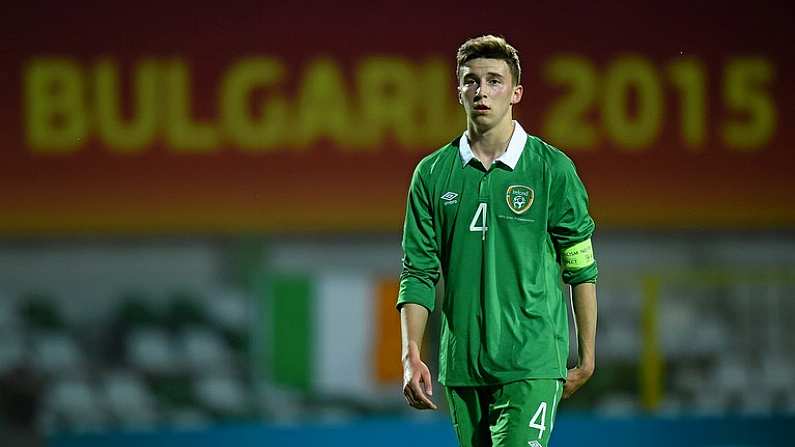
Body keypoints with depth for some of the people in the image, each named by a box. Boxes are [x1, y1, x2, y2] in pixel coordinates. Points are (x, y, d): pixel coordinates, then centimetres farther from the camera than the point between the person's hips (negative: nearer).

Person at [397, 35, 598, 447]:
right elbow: (419, 271, 7)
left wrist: (586, 358, 2)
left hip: (532, 363, -4)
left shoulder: (552, 169, -1)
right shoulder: (433, 173, 7)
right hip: (461, 366, 4)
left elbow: (581, 267, 3)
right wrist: (411, 356, -4)